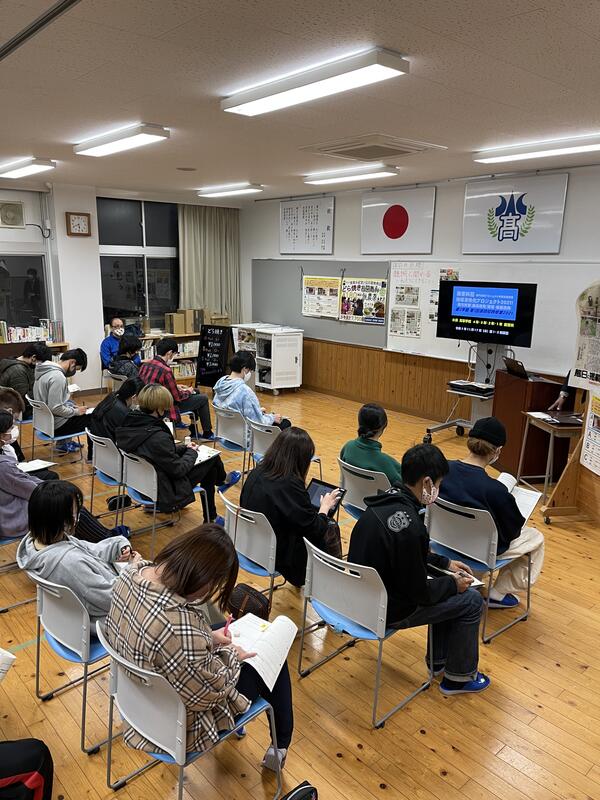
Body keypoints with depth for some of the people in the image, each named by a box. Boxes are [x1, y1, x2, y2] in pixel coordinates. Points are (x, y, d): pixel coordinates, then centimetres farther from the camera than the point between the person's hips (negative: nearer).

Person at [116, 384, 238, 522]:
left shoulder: (129, 425, -8)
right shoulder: (157, 437, -34)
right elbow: (178, 469, -21)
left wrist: (184, 448, 4)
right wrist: (191, 452, -4)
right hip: (164, 492, -8)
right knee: (212, 459, 6)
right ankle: (223, 480, 42)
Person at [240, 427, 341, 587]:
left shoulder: (256, 473, -6)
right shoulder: (290, 485, -28)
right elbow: (315, 530, -19)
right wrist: (325, 506, -1)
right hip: (277, 556, -7)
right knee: (330, 529, 12)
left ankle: (299, 577, 32)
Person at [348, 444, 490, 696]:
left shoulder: (385, 501, -4)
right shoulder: (409, 526, -32)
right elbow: (419, 592, -21)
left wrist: (445, 563, 14)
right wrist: (453, 583, -4)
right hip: (387, 610, -8)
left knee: (445, 589, 23)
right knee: (471, 600, 5)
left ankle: (439, 660, 37)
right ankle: (460, 676, 25)